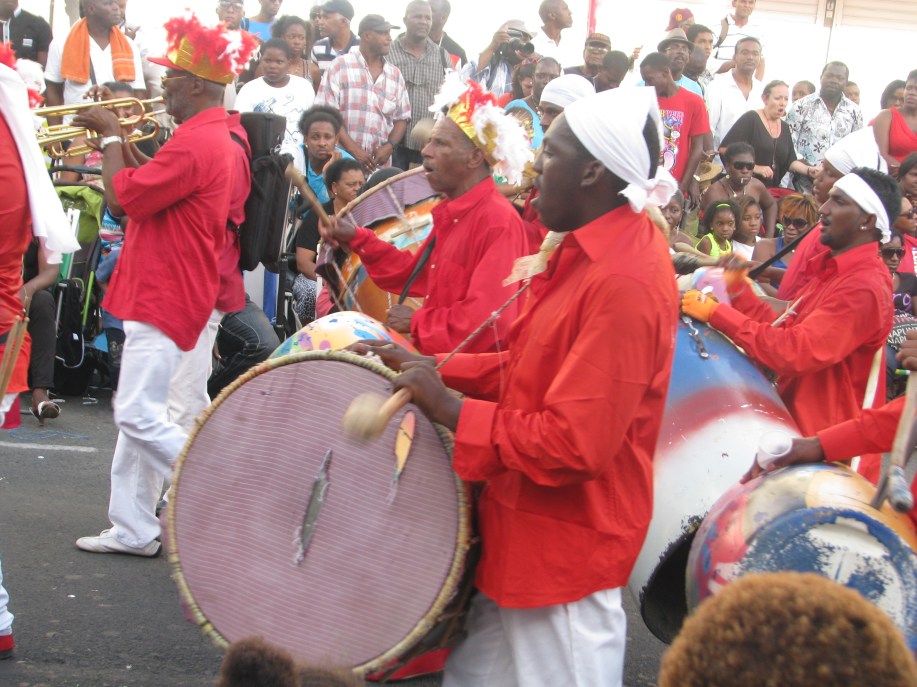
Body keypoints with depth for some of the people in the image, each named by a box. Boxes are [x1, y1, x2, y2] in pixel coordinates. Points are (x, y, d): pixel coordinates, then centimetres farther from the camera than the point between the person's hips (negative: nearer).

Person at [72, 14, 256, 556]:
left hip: (166, 299, -11)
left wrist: (110, 135, -6)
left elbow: (125, 197, -20)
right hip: (173, 293, 11)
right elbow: (156, 187, 22)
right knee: (140, 414, 14)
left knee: (141, 416, -9)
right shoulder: (223, 137, 14)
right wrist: (122, 141, 13)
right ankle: (133, 528, 19)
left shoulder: (195, 143, -20)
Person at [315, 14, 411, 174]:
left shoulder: (395, 74, 14)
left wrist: (390, 146, -4)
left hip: (380, 164, 3)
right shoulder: (340, 66, 1)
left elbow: (402, 118, 16)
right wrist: (353, 149, -13)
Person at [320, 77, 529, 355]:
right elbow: (416, 275, 23)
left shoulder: (498, 222, -19)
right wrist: (357, 239, 15)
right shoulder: (452, 214, 14)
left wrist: (416, 322, -13)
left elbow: (485, 323, -26)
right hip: (438, 362, 9)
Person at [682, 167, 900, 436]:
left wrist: (716, 313, -20)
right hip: (793, 420, 9)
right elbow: (782, 330, 16)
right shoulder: (833, 271, 15)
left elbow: (795, 353, -25)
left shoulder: (863, 288, -18)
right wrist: (738, 287, 8)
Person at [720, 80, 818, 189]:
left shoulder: (784, 128, 13)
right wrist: (754, 168, -19)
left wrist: (808, 170, -8)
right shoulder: (750, 119, -9)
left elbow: (790, 161, 11)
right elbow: (724, 149, -15)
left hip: (772, 189, 6)